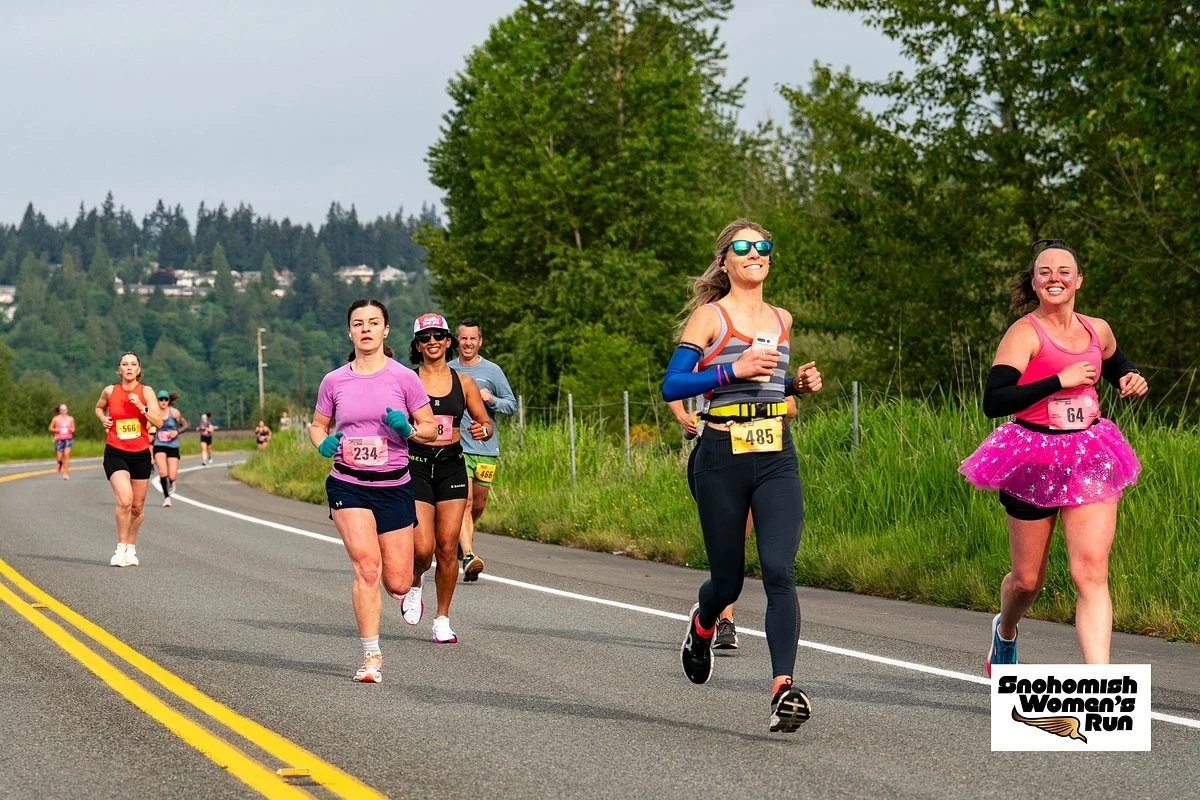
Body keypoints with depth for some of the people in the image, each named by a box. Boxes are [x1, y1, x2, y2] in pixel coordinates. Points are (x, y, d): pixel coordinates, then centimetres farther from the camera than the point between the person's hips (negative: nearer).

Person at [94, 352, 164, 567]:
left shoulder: (146, 392, -1)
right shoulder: (110, 391, 1)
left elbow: (158, 422, -9)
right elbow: (99, 407, 23)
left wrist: (141, 407, -21)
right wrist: (103, 419, 3)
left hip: (140, 454, 2)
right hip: (115, 453, -2)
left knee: (138, 506, 11)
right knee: (124, 500, -22)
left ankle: (131, 548, 31)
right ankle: (120, 548, -9)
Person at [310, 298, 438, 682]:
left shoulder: (404, 377, -2)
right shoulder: (334, 381, 2)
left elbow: (430, 429, 3)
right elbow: (317, 425, 15)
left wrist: (407, 430, -18)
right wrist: (323, 443, -7)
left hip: (394, 485, 0)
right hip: (348, 484, 0)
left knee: (397, 584, 2)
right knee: (367, 568, -18)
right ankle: (371, 655, -9)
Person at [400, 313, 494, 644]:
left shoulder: (463, 383, 7)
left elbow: (486, 423, 11)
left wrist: (483, 430, -11)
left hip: (452, 466, 2)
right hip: (415, 464, -2)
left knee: (447, 547, -2)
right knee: (422, 548, -13)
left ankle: (442, 619, 12)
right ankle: (414, 585, 23)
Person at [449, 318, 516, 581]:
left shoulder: (492, 370, 5)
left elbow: (512, 404, 6)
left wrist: (491, 400, -12)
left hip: (486, 448, 1)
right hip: (457, 447, -1)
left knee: (478, 504, 9)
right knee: (464, 501, -16)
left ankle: (462, 541, 35)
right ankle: (468, 556, -25)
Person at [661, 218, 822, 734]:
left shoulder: (781, 320, 14)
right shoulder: (710, 316, -2)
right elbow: (672, 386, -9)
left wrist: (799, 384, 9)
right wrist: (734, 369, -18)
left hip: (777, 459, 3)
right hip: (723, 459, -3)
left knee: (779, 570, -16)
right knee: (728, 579, 7)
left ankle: (783, 687, -23)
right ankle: (702, 625, 44)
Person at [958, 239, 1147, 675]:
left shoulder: (1097, 330, 8)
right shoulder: (1025, 333, -10)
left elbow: (1117, 365, 32)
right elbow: (993, 401, -21)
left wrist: (1132, 378, 8)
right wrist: (1060, 380, -23)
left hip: (1089, 461, 3)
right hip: (1033, 460, -3)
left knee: (1092, 573, -12)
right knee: (1027, 580, 10)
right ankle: (1005, 630, 46)